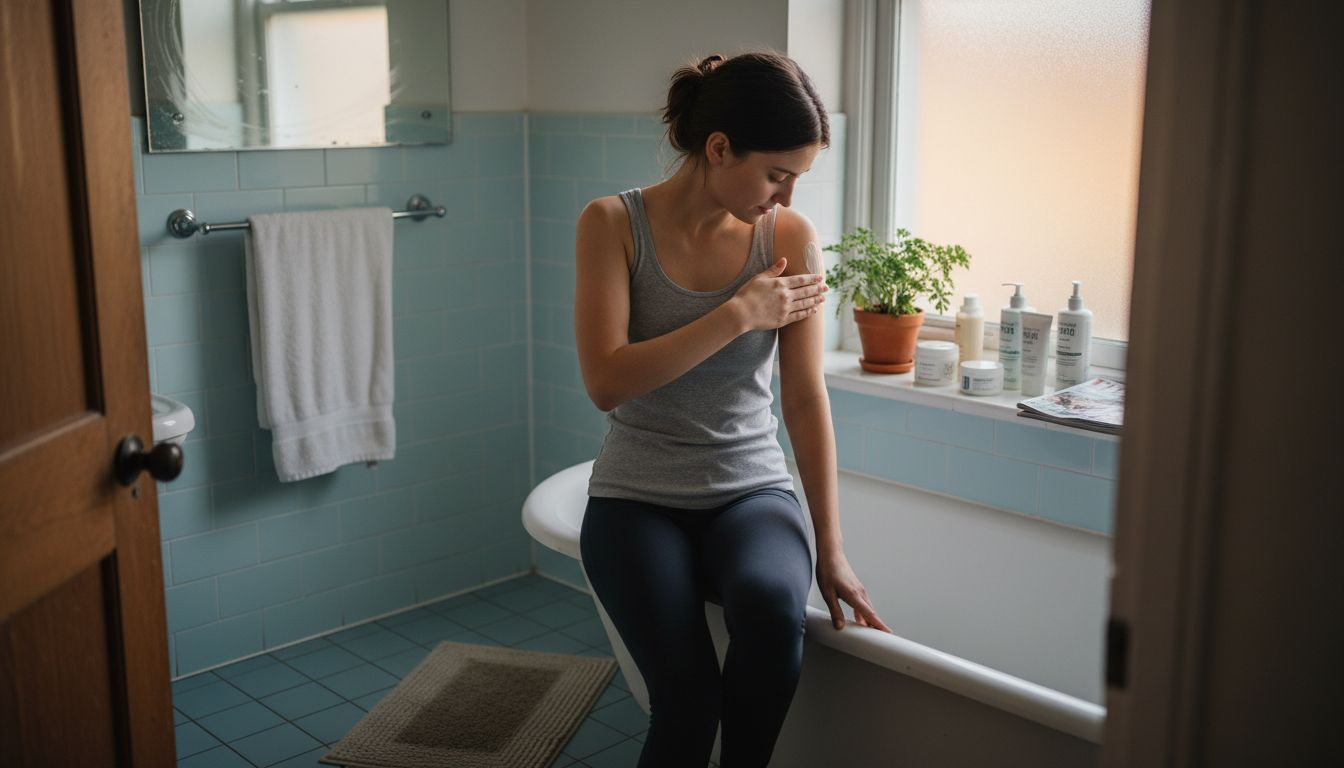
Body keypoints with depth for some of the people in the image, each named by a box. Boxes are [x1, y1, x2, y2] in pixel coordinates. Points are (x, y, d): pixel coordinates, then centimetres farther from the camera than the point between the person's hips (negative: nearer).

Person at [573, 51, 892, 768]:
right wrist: (739, 316, -18)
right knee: (687, 696, -26)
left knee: (773, 607, -33)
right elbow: (606, 383, -16)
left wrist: (830, 548, -3)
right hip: (637, 498, -1)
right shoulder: (613, 223, -6)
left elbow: (806, 397, -1)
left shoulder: (789, 237, -1)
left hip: (751, 491, 2)